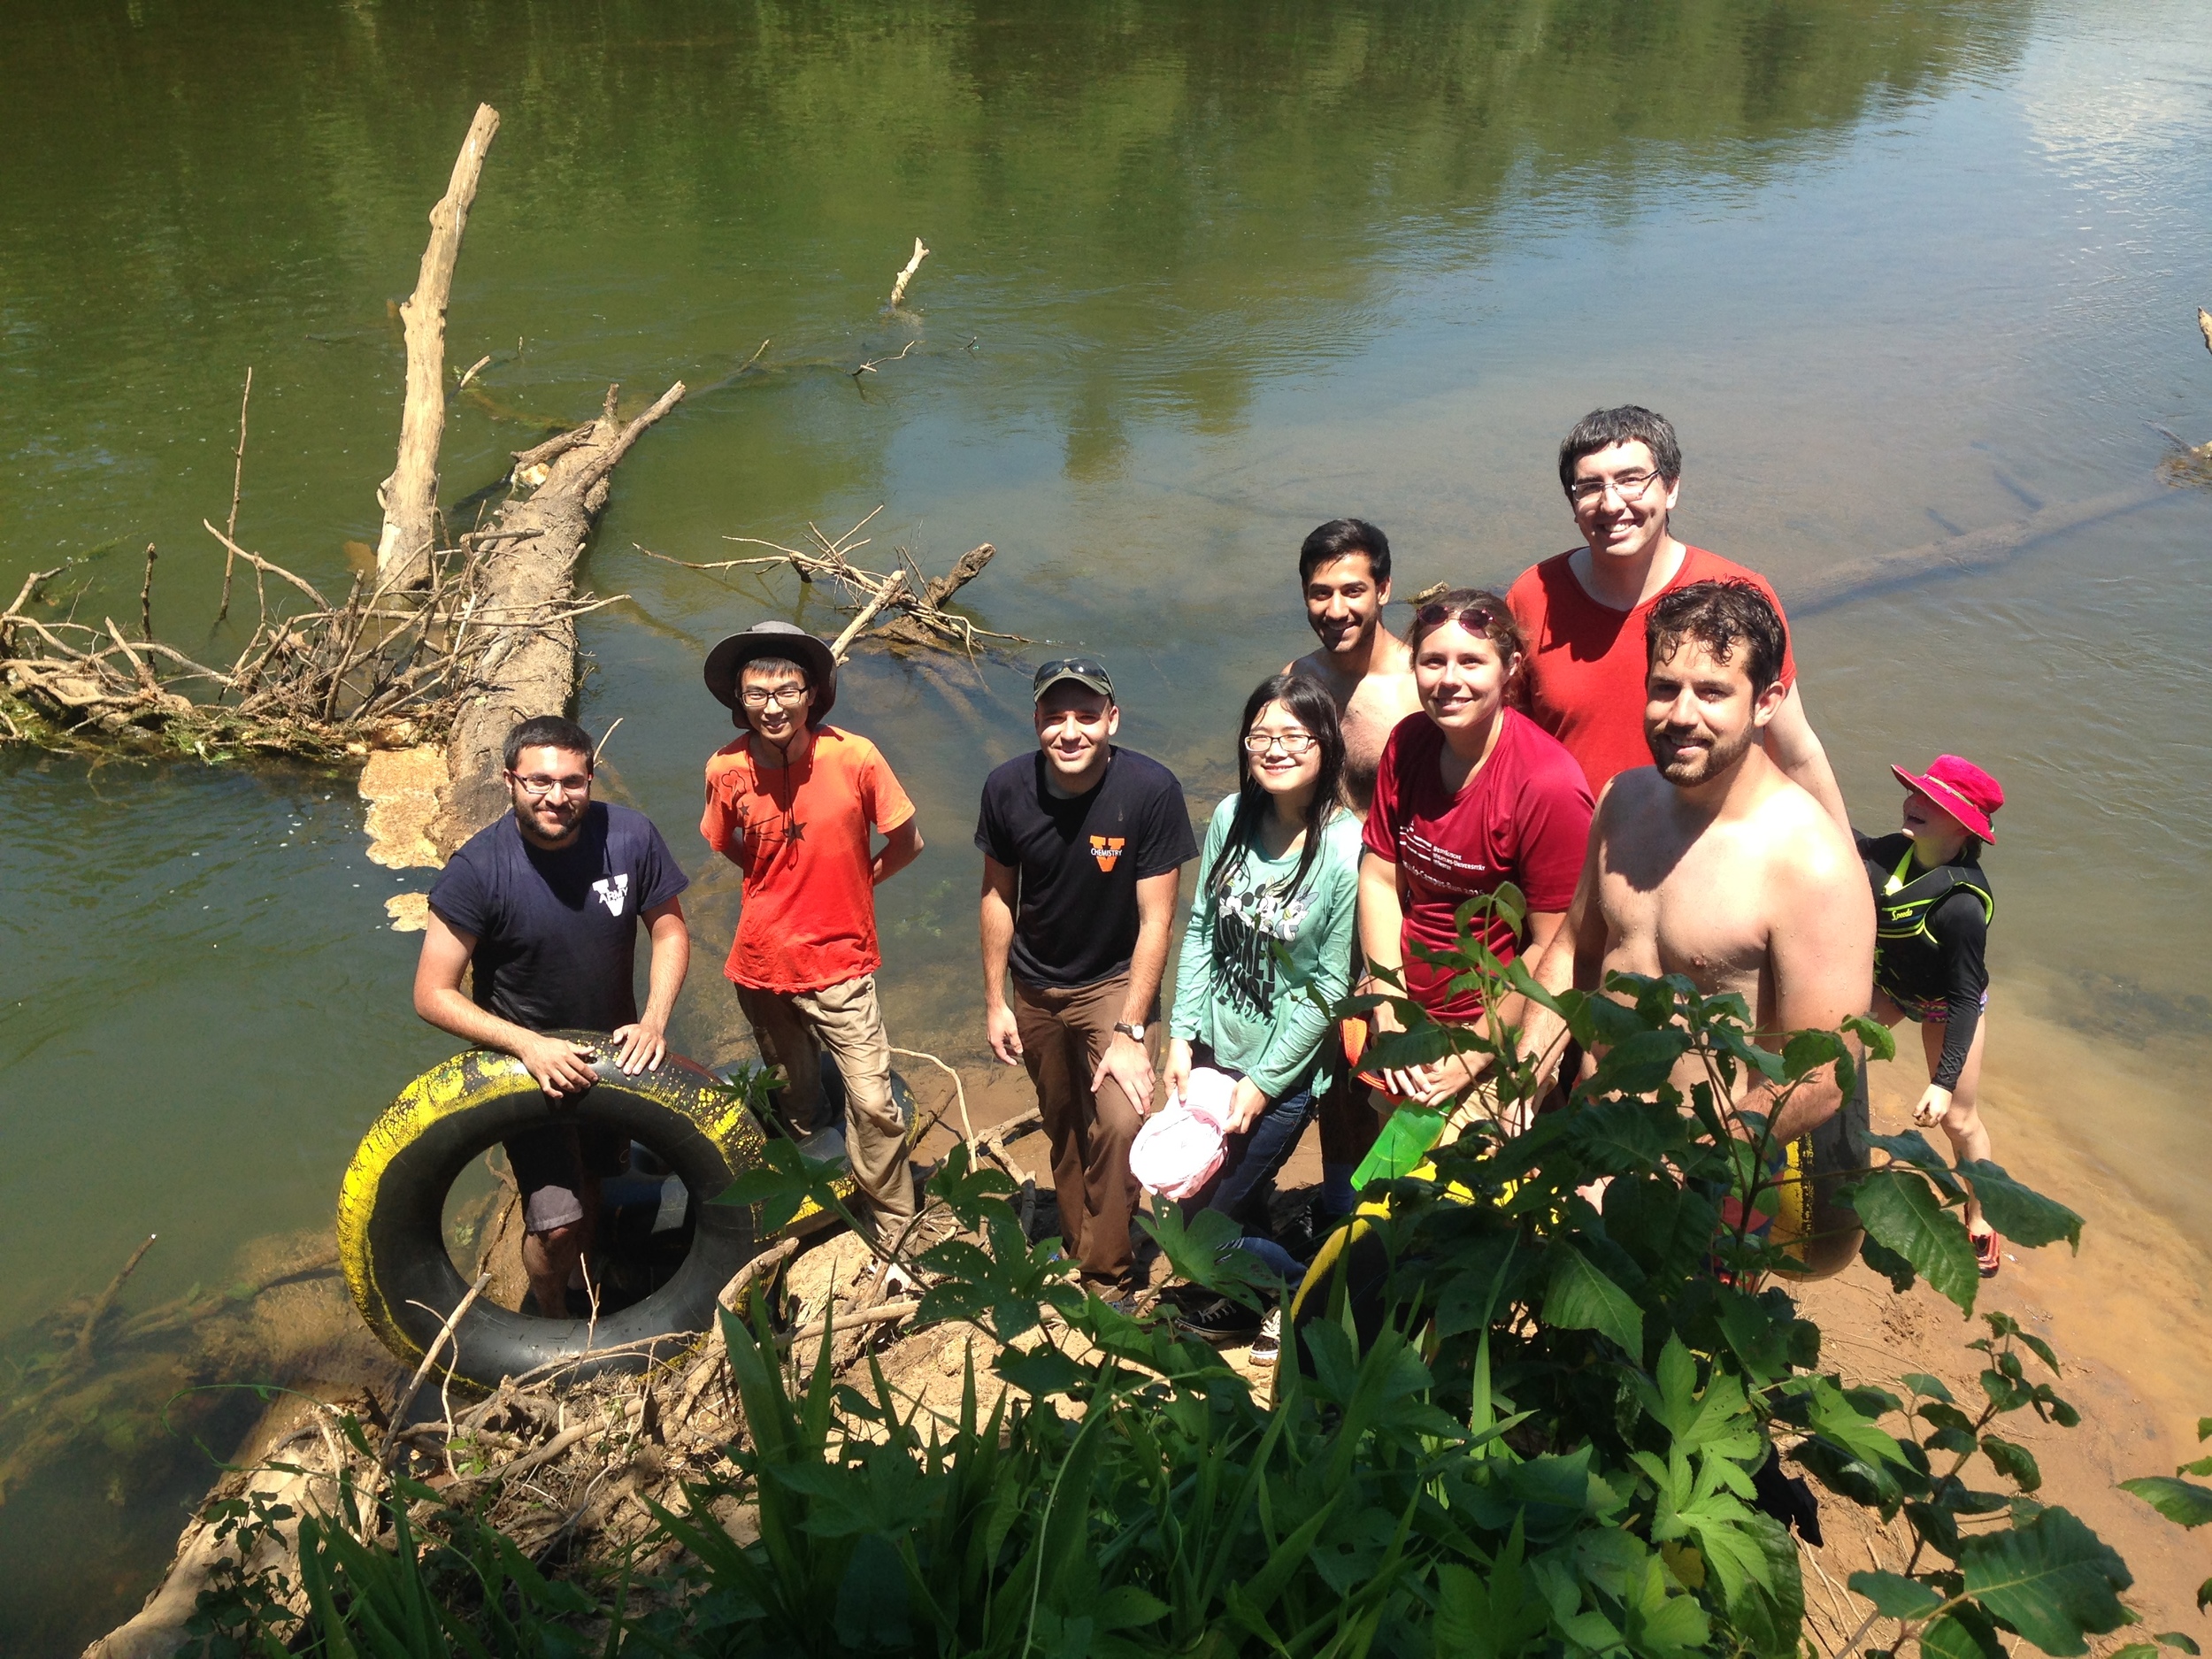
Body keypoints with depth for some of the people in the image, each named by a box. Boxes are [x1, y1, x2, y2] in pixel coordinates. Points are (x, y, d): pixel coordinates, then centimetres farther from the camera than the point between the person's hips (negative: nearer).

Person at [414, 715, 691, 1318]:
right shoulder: (478, 868, -27)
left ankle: (582, 1275, 55)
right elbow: (433, 995, -22)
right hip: (525, 1060, -3)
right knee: (556, 1220, -7)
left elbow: (669, 932, -6)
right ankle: (553, 1319, 25)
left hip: (614, 1050, 3)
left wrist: (654, 1020, -20)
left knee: (597, 1186, 23)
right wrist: (528, 1044, -32)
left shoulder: (630, 837, -21)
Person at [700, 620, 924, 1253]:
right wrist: (797, 884, 4)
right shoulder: (726, 769, -10)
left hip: (837, 964, -2)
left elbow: (906, 841, -3)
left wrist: (851, 882, 2)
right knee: (794, 1100, 22)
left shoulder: (854, 757, -17)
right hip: (760, 962, 3)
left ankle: (895, 1234, 15)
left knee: (873, 1103, -4)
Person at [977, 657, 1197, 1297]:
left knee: (1119, 1122, -18)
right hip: (1034, 986, 3)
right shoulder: (1007, 788, -15)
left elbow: (1156, 920, -20)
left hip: (1114, 980, -3)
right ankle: (1077, 1240, 41)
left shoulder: (1151, 790, -26)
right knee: (1063, 1125, 17)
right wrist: (994, 1001, 2)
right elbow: (998, 895, -1)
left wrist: (1130, 1033, -21)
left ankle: (1107, 1279, 2)